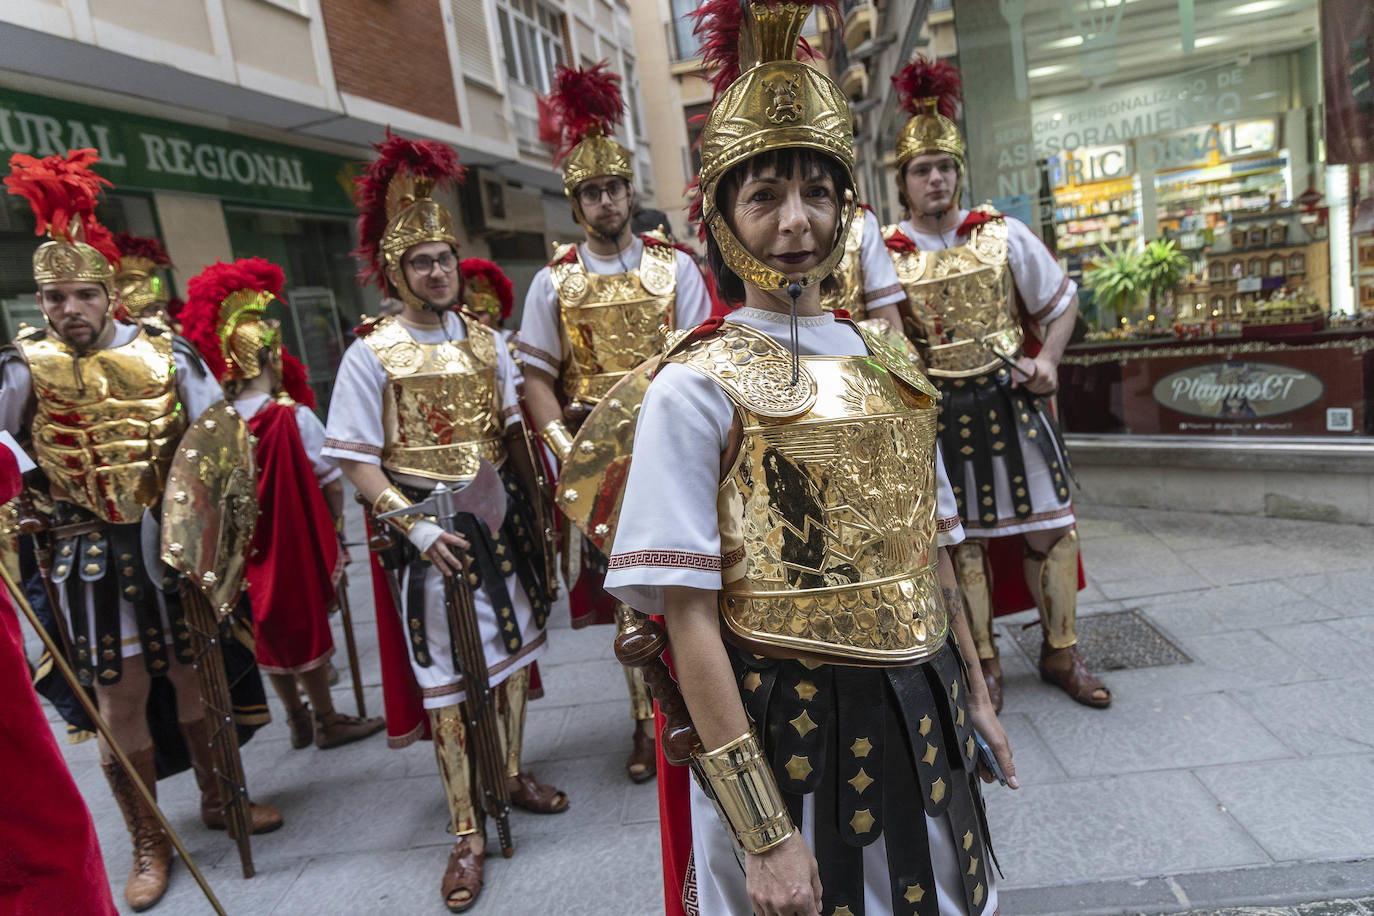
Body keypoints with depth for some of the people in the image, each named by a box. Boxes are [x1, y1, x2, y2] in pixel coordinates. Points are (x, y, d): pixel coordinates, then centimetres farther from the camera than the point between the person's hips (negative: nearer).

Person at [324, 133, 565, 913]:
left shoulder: (486, 340, 5)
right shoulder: (373, 354, -8)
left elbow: (514, 432, 10)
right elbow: (357, 461, -10)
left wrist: (536, 509, 3)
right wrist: (415, 524, -19)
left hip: (501, 517, 5)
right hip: (433, 529, -4)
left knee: (515, 647, 16)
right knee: (446, 676, 4)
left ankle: (512, 770, 39)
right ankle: (469, 829, 18)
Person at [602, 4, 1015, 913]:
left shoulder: (885, 367, 5)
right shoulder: (697, 387, -15)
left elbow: (928, 551, 13)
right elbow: (690, 617, -18)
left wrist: (974, 693, 16)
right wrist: (763, 834, -18)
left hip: (921, 717, 6)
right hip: (792, 729, -6)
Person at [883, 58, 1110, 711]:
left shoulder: (1001, 234, 1)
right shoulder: (887, 253, -4)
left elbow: (1061, 300, 11)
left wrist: (1048, 359, -3)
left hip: (1011, 399, 2)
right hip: (939, 412, -2)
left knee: (1048, 528, 7)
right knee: (963, 539, 7)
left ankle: (1061, 652, 26)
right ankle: (983, 662, 23)